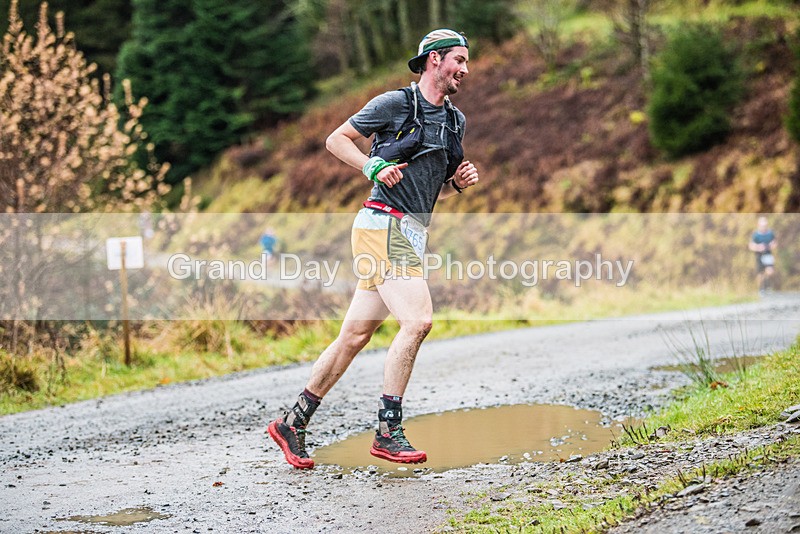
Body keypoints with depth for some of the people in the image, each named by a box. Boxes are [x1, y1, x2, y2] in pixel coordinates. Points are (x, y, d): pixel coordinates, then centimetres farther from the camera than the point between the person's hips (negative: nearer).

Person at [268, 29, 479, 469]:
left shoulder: (455, 121, 19)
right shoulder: (395, 103, -3)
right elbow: (335, 140, 2)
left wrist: (460, 181, 6)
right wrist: (373, 167, -12)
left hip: (412, 234, 8)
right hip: (384, 224, -8)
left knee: (355, 335, 7)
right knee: (417, 320, -20)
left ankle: (292, 423, 15)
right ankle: (388, 432, -14)